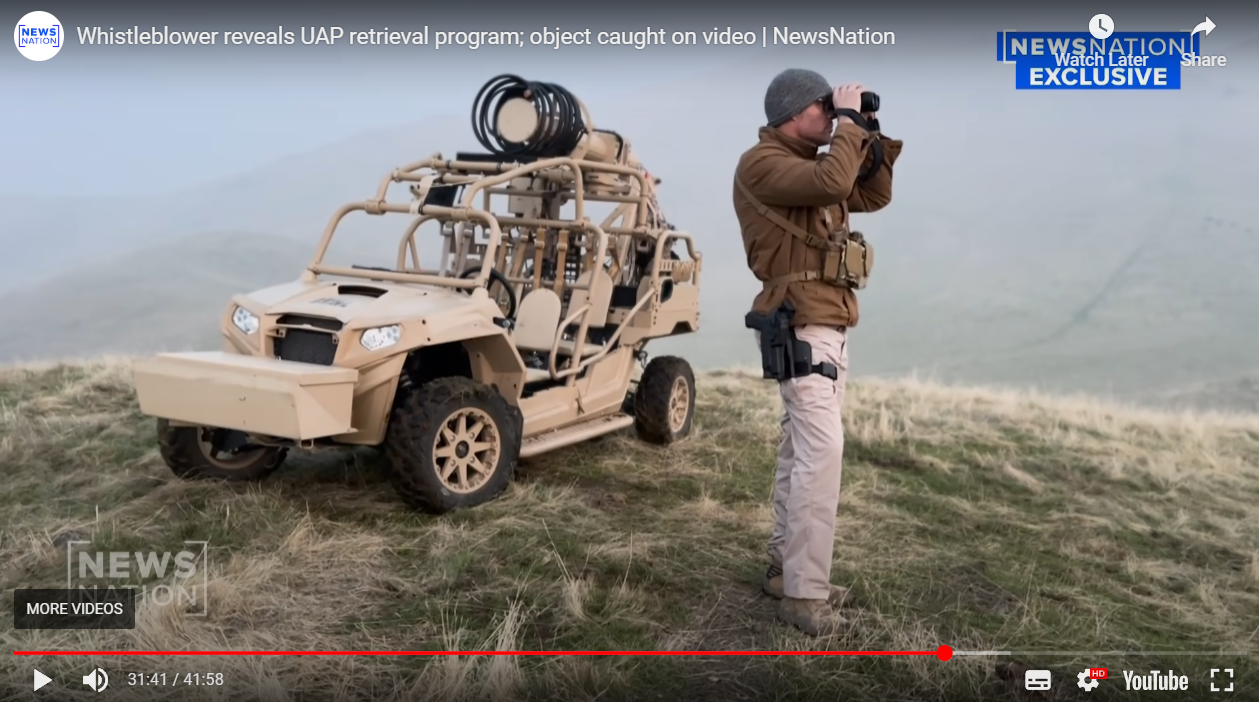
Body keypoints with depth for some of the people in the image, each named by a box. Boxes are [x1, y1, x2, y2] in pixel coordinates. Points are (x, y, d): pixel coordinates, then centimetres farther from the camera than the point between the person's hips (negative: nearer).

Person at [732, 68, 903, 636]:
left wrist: (871, 138, 8)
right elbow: (833, 183, -28)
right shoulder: (762, 163, -12)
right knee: (822, 452, -16)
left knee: (801, 451, 12)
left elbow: (872, 197, 19)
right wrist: (849, 124, -14)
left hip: (829, 324, 10)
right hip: (802, 326, -10)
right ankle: (804, 594, -12)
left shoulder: (811, 163, 17)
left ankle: (785, 570, 20)